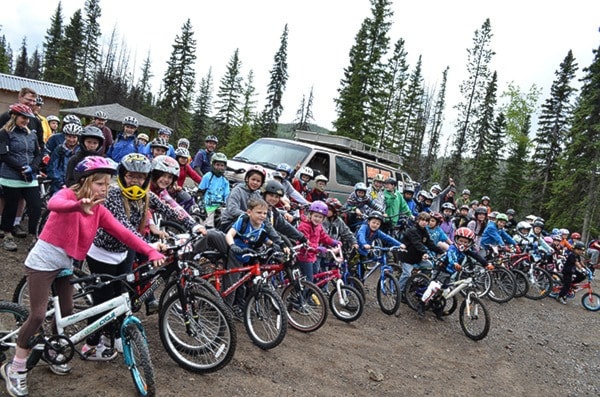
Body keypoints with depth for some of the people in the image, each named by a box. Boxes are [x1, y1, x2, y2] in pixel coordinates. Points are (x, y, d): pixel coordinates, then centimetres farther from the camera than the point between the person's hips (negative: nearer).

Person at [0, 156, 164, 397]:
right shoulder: (68, 195, -17)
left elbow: (123, 233, -8)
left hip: (65, 265, 6)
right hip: (43, 262, -6)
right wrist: (79, 205, -65)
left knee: (67, 311, 11)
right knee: (38, 315, -7)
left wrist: (151, 252, -19)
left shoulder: (99, 211, 0)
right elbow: (54, 204, -42)